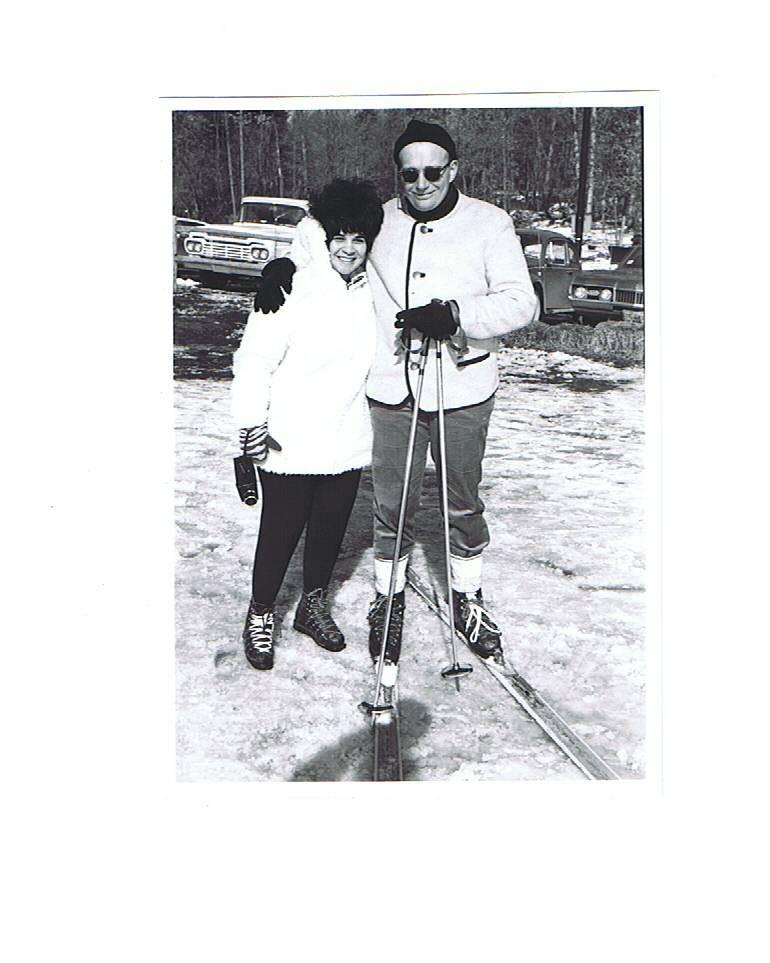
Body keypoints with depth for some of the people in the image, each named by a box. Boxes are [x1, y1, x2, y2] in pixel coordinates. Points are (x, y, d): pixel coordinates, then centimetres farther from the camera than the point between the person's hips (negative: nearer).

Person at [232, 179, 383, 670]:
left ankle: (314, 604, 40)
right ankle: (260, 615, 27)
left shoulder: (372, 293, 7)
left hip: (347, 444, 6)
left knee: (331, 530, 17)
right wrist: (252, 421, -20)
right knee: (281, 533, 5)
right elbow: (254, 360, -13)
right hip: (289, 445, -5)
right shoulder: (290, 290, -12)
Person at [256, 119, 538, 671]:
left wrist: (454, 315, -24)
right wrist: (285, 267, -4)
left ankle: (468, 598, 34)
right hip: (391, 392, 1)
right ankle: (389, 599, 30)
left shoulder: (489, 223, -2)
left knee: (464, 505, 13)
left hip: (463, 394, -1)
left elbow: (521, 303, -9)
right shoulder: (380, 222, 3)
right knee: (392, 506, 9)